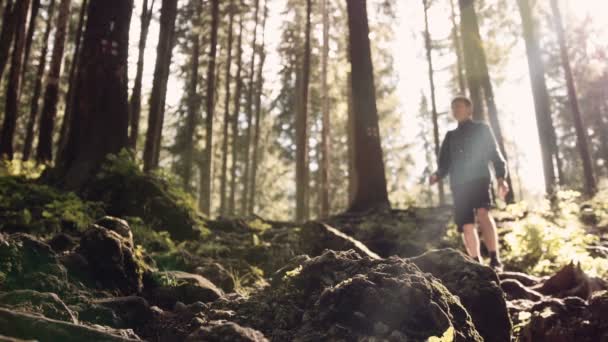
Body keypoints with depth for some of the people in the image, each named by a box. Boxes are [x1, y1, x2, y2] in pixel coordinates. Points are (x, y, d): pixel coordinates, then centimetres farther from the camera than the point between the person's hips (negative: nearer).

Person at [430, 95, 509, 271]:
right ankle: (477, 265, 11)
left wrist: (501, 178, -6)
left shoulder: (481, 129, 14)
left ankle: (495, 259, -29)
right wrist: (437, 175, -3)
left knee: (483, 213, -28)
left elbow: (495, 154, 8)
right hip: (459, 184, 4)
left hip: (479, 179, -4)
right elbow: (445, 164, 19)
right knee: (466, 226, -1)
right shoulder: (450, 136, 23)